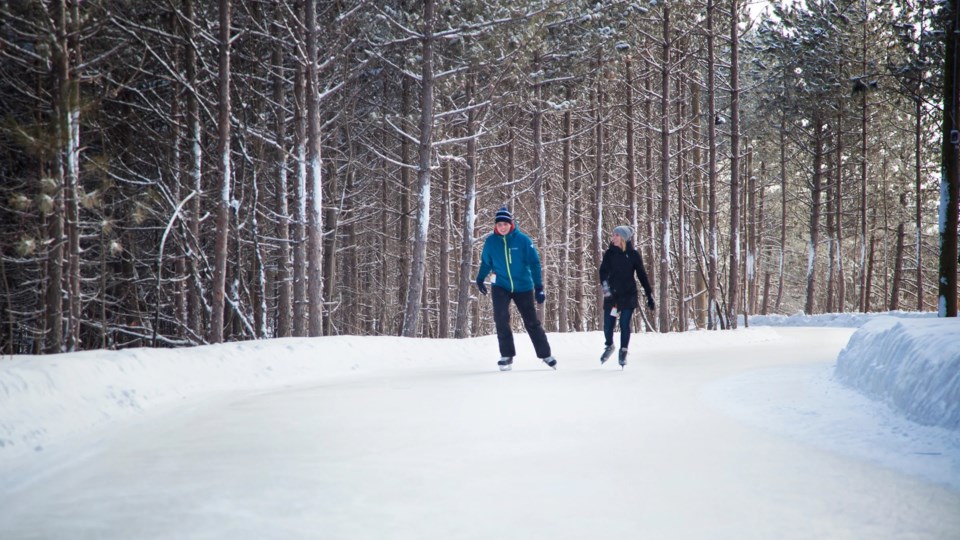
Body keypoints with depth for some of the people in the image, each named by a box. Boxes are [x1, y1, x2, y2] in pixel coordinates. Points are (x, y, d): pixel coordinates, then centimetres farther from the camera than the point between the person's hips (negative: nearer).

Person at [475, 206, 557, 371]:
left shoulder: (523, 240, -13)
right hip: (500, 286, 1)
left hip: (523, 287, -1)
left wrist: (539, 287, -15)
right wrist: (480, 279, 8)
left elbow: (534, 264, -11)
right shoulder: (490, 242, -7)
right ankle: (507, 356, -7)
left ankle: (545, 354, 24)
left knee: (532, 322, 9)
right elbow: (486, 262, 11)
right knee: (501, 318, -18)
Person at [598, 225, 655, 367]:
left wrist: (649, 297, 4)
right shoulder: (609, 253, 2)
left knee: (624, 324, -5)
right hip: (612, 295, 1)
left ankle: (623, 352, 13)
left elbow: (642, 276, 5)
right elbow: (603, 272, -6)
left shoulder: (633, 255, 0)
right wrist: (606, 288, -24)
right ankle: (609, 346, 28)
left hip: (628, 295, -1)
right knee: (608, 325, 0)